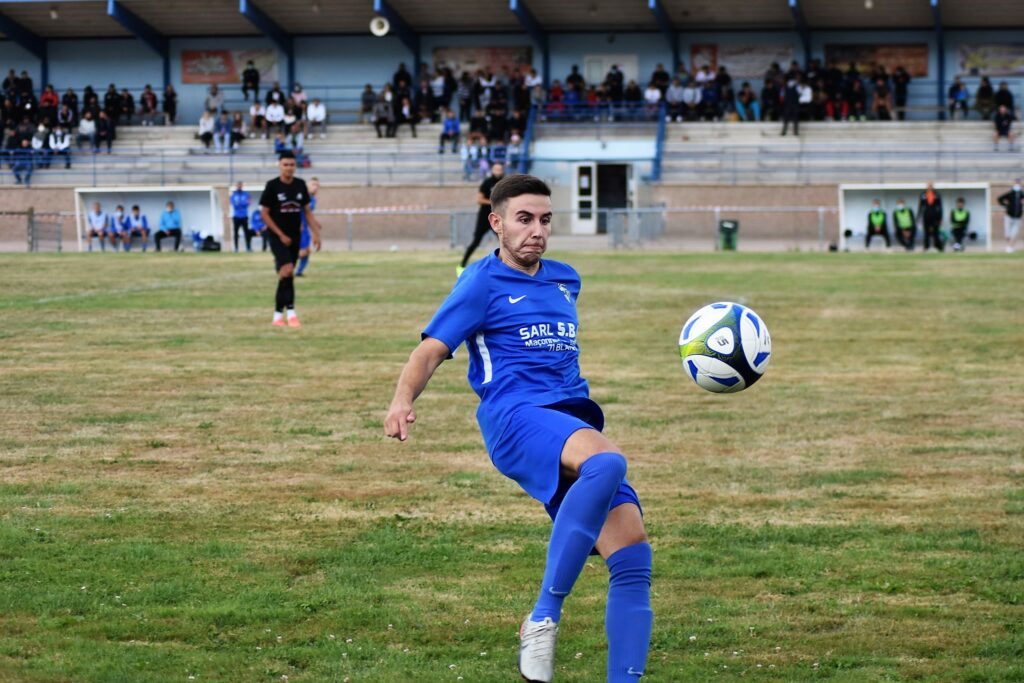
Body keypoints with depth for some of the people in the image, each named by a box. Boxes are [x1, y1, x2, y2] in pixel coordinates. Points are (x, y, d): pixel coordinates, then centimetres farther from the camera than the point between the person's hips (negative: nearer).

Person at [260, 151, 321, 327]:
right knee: (287, 270, -20)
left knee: (285, 276, 9)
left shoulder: (300, 185, 3)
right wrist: (281, 235, -12)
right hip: (278, 237, -5)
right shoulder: (272, 186, -9)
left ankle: (278, 313, 17)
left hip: (295, 237, 5)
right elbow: (264, 213, -8)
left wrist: (316, 233, 4)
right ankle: (290, 311, -18)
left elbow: (307, 211, 11)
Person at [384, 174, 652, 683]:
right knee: (606, 462, -38)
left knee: (633, 556, -10)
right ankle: (544, 617, -35)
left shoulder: (565, 280, 23)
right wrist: (403, 400, -22)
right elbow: (431, 351, -4)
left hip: (577, 423, 7)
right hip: (517, 417, -7)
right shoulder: (483, 282, 5)